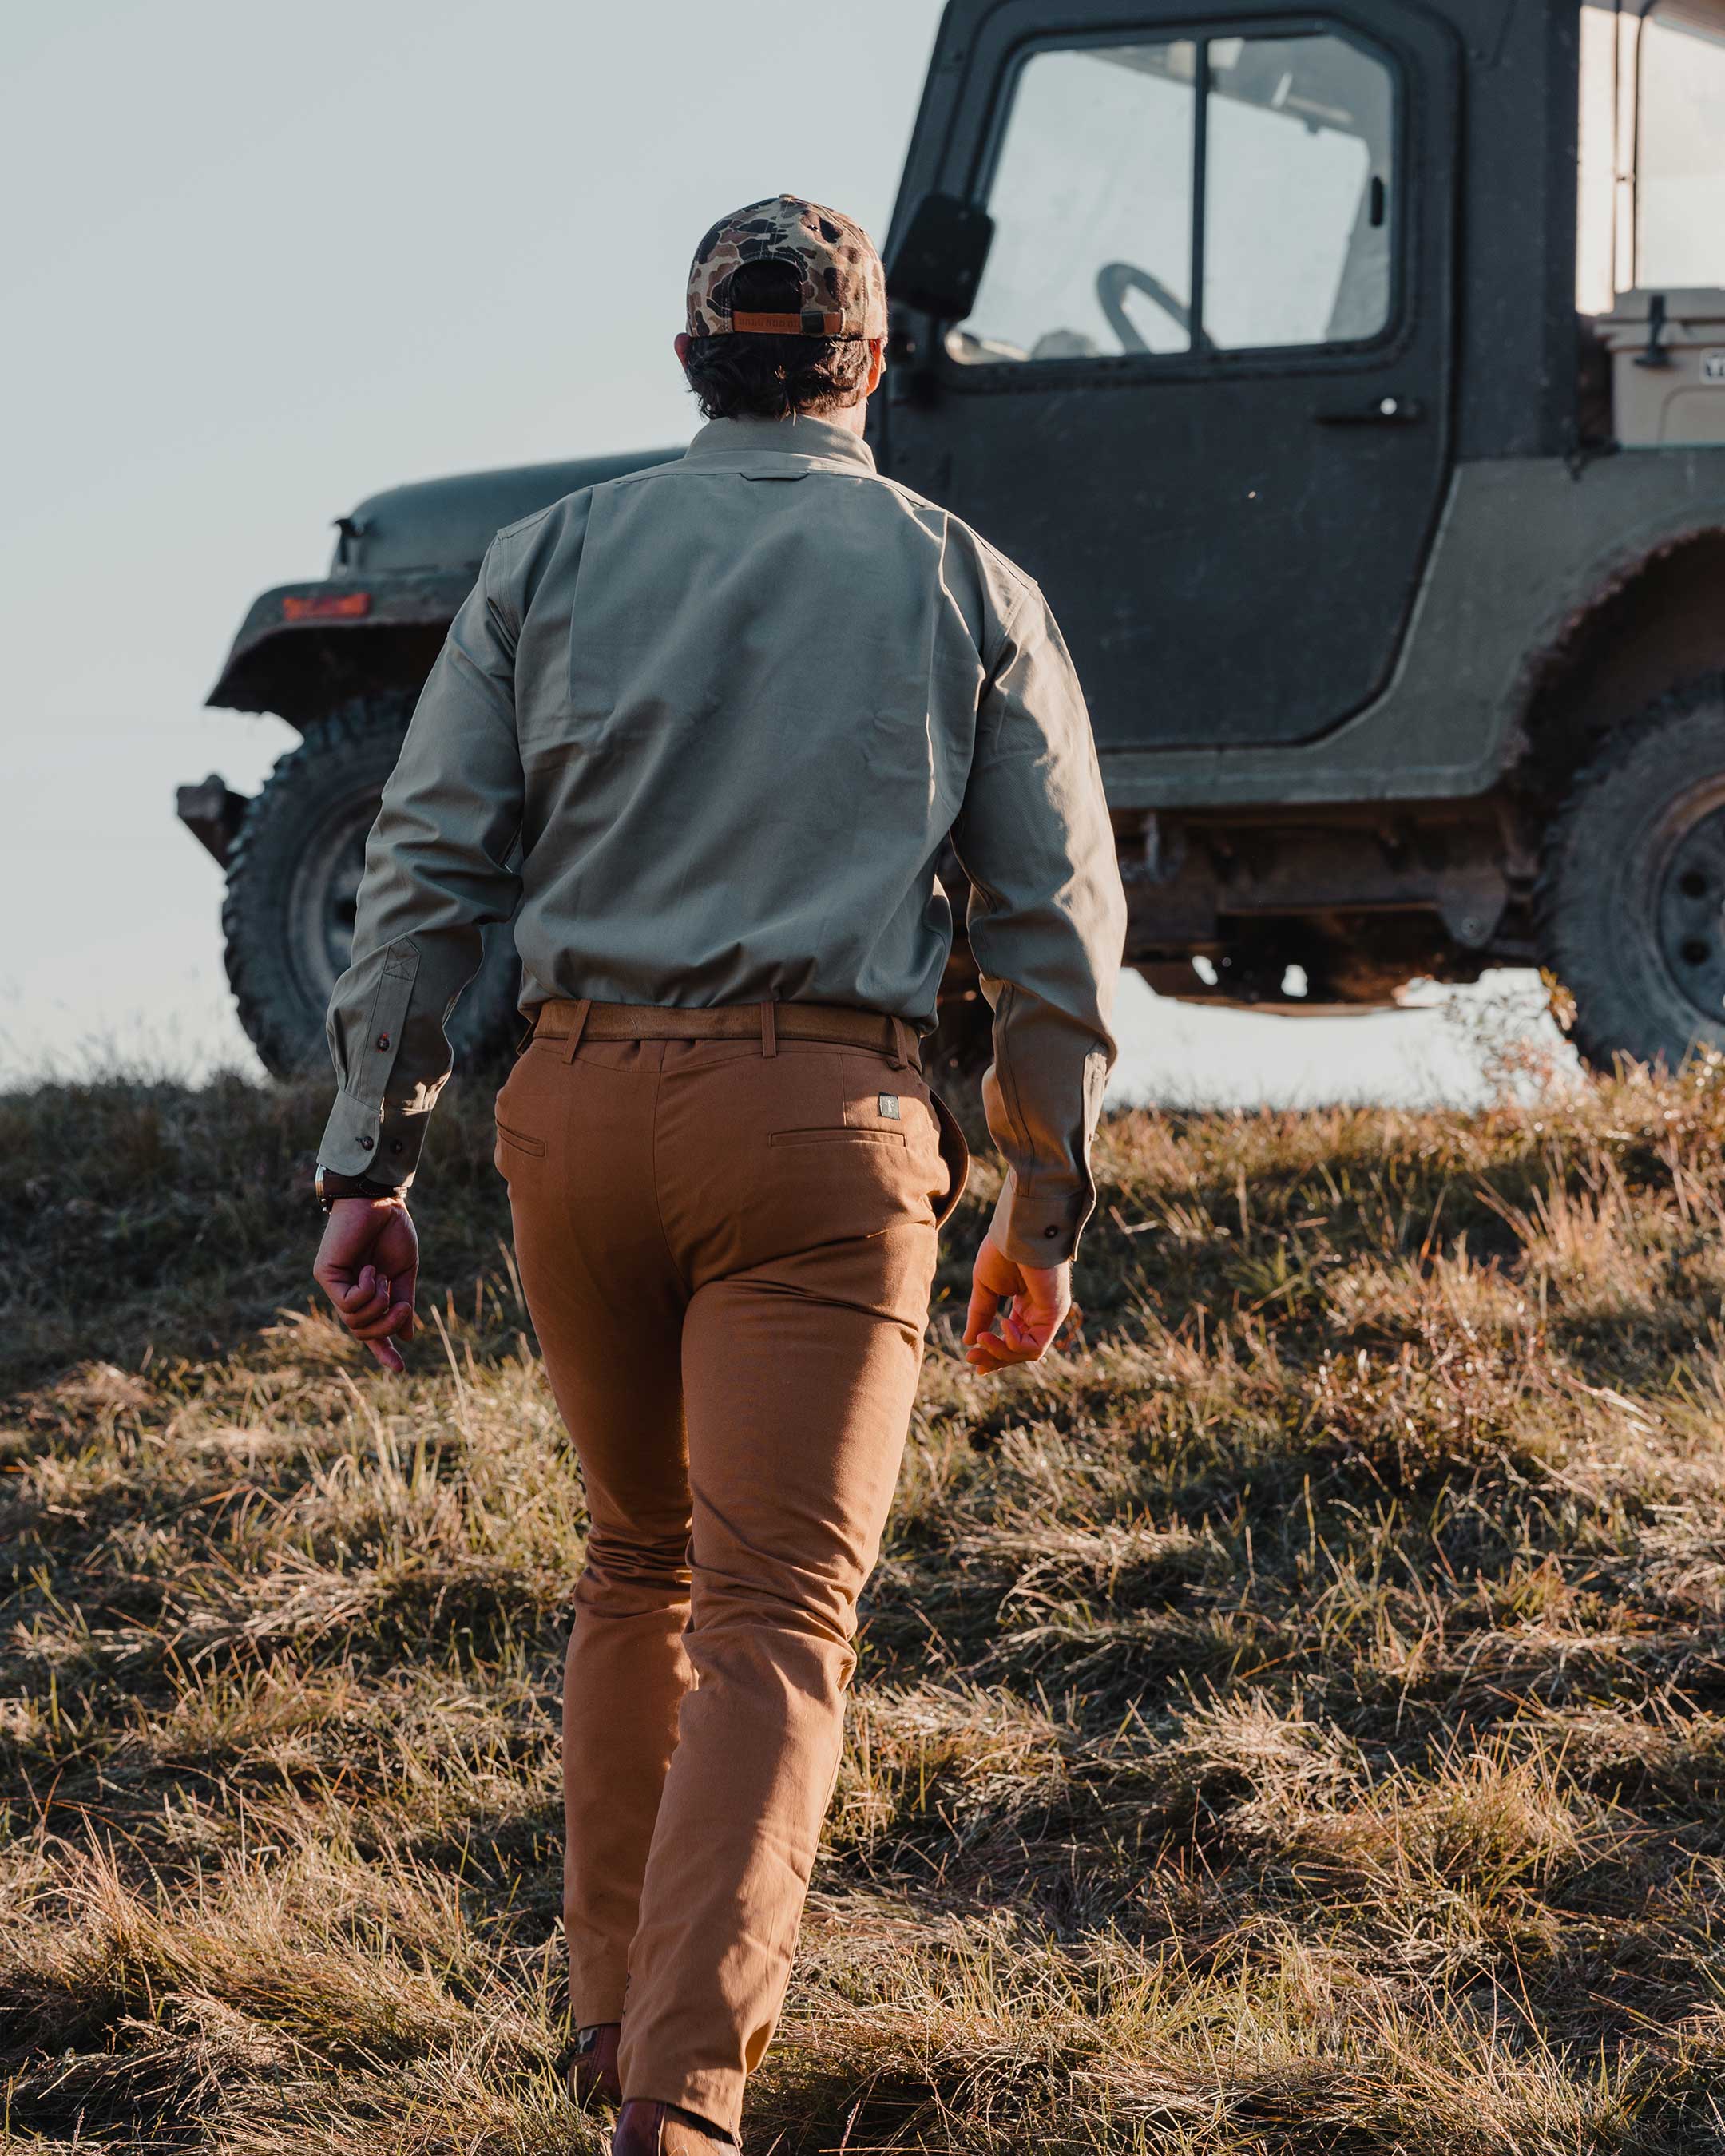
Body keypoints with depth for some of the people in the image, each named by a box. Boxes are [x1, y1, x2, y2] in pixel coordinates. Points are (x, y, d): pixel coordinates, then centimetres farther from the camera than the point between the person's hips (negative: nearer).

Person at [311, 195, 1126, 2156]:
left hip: (582, 1107, 3)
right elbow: (1058, 930, 6)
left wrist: (367, 1167, 5)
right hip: (824, 1122, -3)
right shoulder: (970, 593, 8)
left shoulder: (555, 559, 10)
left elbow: (424, 870, 4)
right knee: (774, 1620, -6)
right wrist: (1046, 1213, 15)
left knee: (637, 1557, 23)